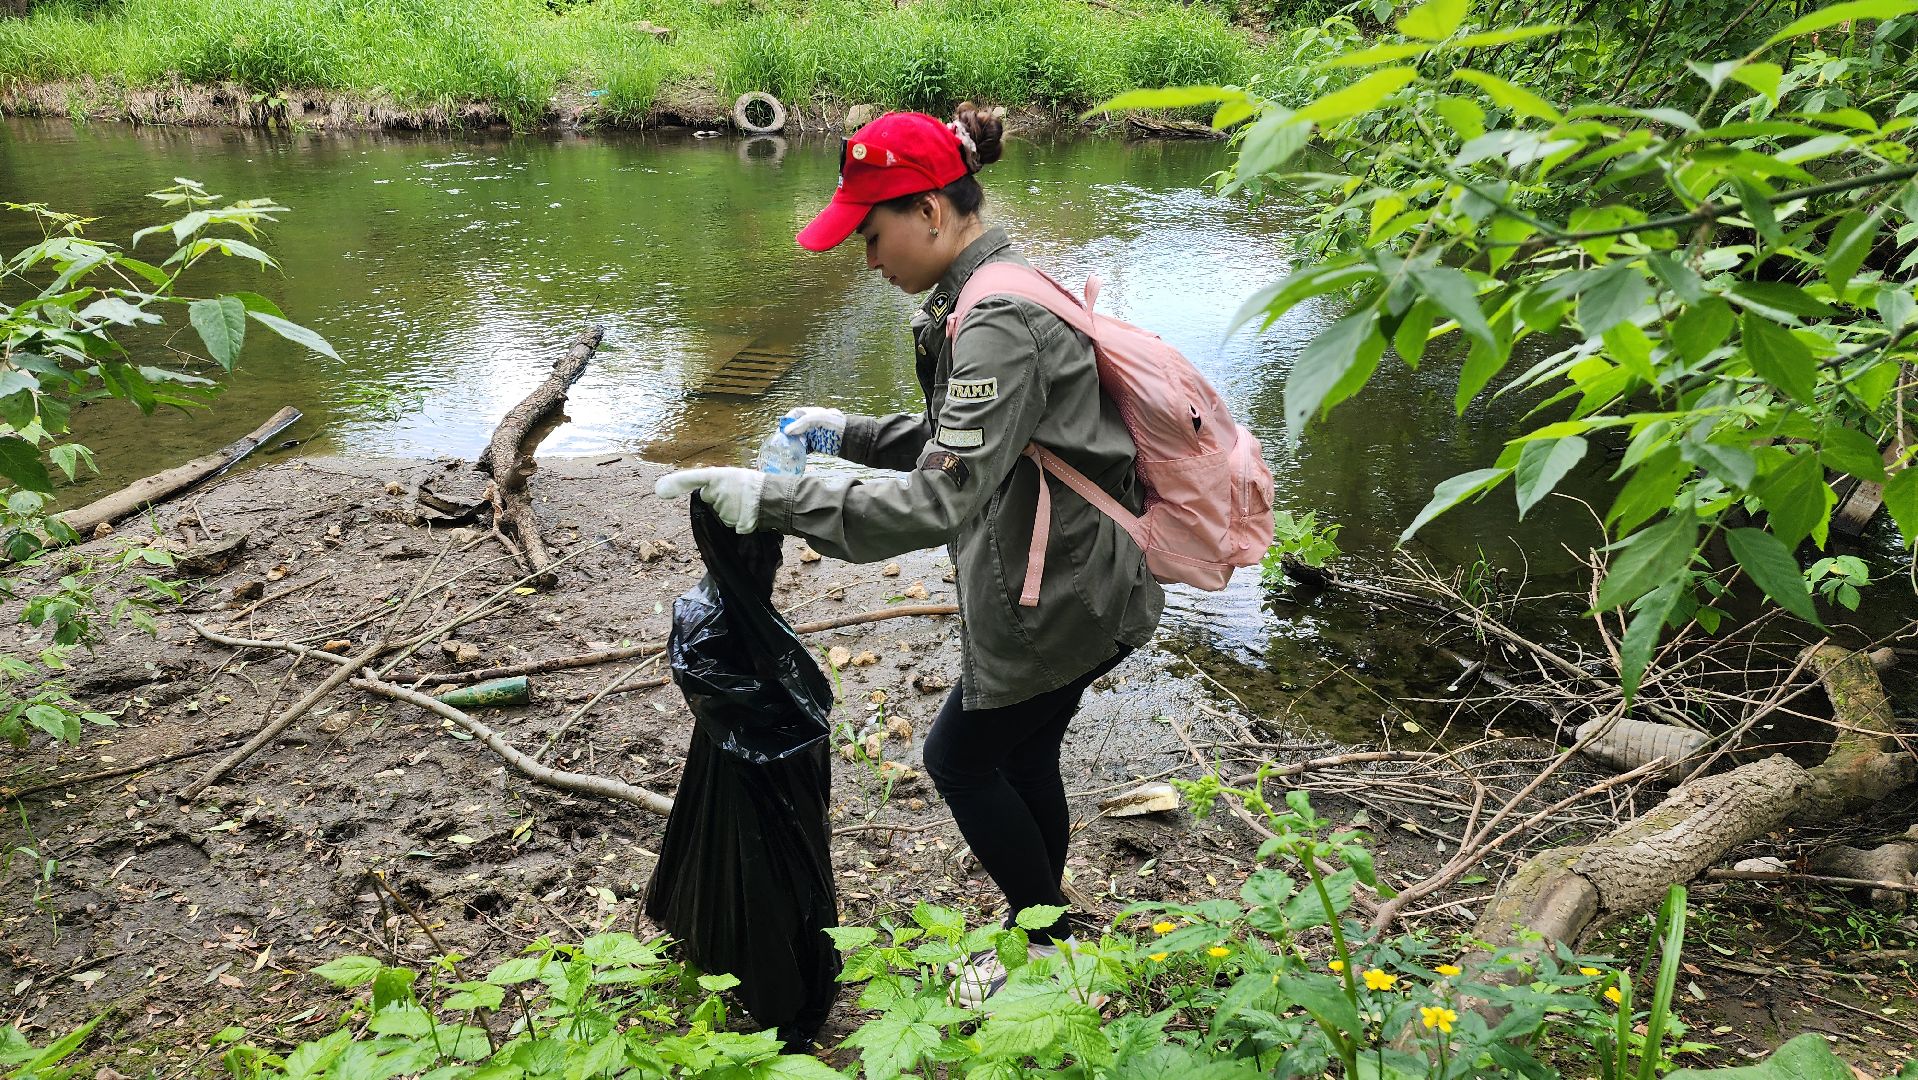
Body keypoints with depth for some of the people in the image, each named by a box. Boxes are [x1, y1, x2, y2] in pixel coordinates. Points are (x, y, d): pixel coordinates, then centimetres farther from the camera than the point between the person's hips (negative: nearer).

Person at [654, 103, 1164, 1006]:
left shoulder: (998, 323, -27)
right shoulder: (989, 294, 6)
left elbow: (941, 502, -34)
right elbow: (963, 438, 20)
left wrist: (774, 500, -32)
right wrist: (851, 435, 13)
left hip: (1059, 598, -10)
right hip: (1065, 579, 10)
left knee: (960, 757, 9)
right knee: (1022, 756, 22)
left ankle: (1048, 945, 29)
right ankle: (1040, 936, 42)